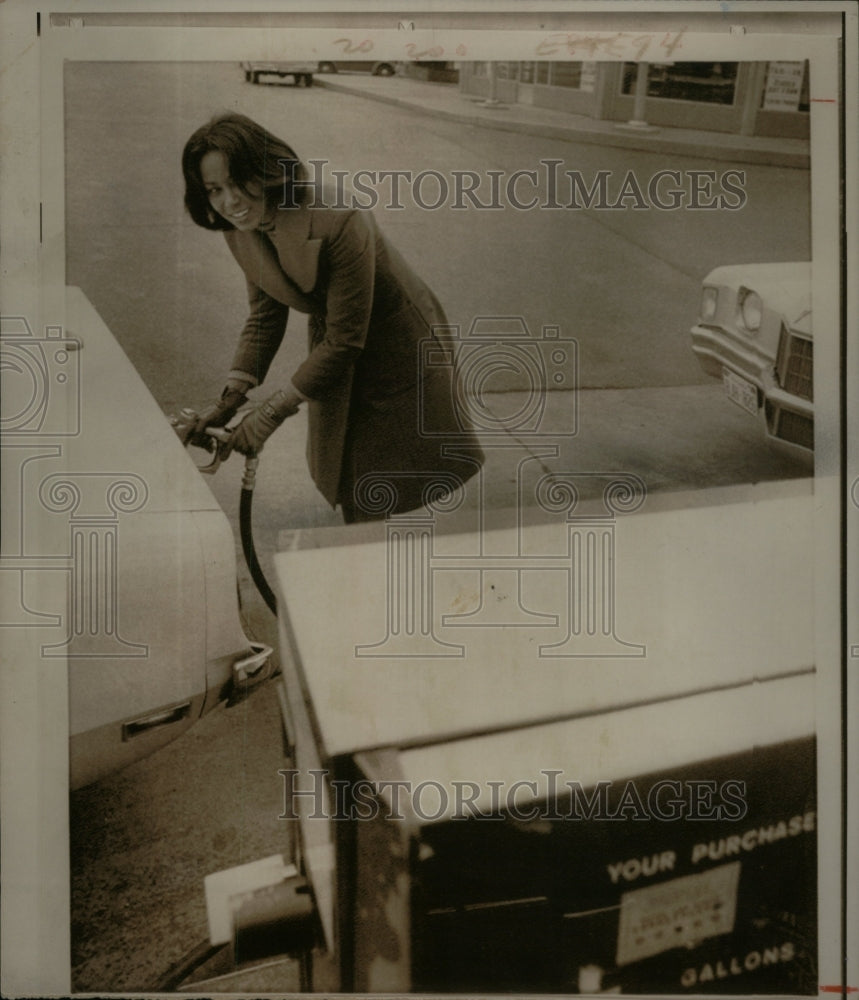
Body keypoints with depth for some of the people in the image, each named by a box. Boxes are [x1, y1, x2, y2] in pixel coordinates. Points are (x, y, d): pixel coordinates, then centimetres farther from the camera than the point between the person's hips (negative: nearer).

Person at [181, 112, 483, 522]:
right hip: (333, 354, 7)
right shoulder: (241, 231, -12)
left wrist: (273, 411, -25)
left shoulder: (341, 224, -35)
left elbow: (345, 340, -30)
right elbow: (265, 316, 0)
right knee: (349, 490, 21)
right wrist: (229, 400, -9)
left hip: (402, 354, -6)